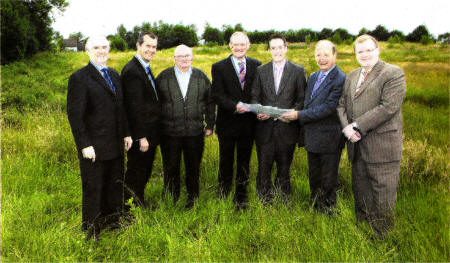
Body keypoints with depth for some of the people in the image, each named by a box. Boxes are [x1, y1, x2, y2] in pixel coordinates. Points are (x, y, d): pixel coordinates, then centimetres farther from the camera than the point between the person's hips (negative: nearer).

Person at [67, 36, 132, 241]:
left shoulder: (114, 75, 12)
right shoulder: (79, 78, -10)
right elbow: (75, 115, -13)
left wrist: (126, 133, 12)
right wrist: (85, 145, -17)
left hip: (115, 145, 7)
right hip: (94, 148, -6)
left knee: (115, 188, 15)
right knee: (93, 190, 6)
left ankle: (112, 224, 32)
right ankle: (91, 233, 23)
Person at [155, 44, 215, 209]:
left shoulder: (201, 77, 5)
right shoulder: (163, 77, 0)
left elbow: (210, 103, 10)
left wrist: (210, 125, 7)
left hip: (195, 132, 1)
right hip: (170, 132, -1)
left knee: (193, 167, 12)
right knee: (171, 168, 10)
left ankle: (192, 198, 30)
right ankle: (171, 200, 27)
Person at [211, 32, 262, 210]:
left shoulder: (256, 66, 6)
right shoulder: (219, 67, -2)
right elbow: (217, 95, -10)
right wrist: (234, 106, -25)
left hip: (248, 123, 2)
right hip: (227, 123, -2)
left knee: (244, 162, 12)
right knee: (226, 162, 11)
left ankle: (241, 197, 26)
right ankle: (223, 197, 26)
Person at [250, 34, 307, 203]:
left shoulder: (298, 71, 3)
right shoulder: (261, 70, 10)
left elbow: (302, 99, 2)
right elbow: (255, 96, 9)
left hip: (287, 127, -1)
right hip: (265, 127, 2)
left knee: (284, 167, 9)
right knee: (264, 166, 5)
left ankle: (284, 201, 23)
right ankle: (264, 202, 18)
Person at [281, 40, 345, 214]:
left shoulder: (340, 79, -16)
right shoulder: (313, 77, 12)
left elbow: (329, 107, -23)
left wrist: (299, 115, -21)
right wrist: (305, 130, 8)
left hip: (329, 139, -8)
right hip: (312, 137, 8)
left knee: (328, 182, 6)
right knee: (314, 179, 20)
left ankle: (329, 212, 23)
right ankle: (314, 208, 36)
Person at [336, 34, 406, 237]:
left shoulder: (394, 74, -7)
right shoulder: (352, 76, 16)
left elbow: (388, 107, -17)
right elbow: (342, 104, 13)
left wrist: (357, 126, -17)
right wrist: (347, 127, -7)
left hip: (382, 147, -6)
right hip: (357, 145, 7)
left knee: (383, 198, 1)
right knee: (361, 195, 16)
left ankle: (383, 238, 16)